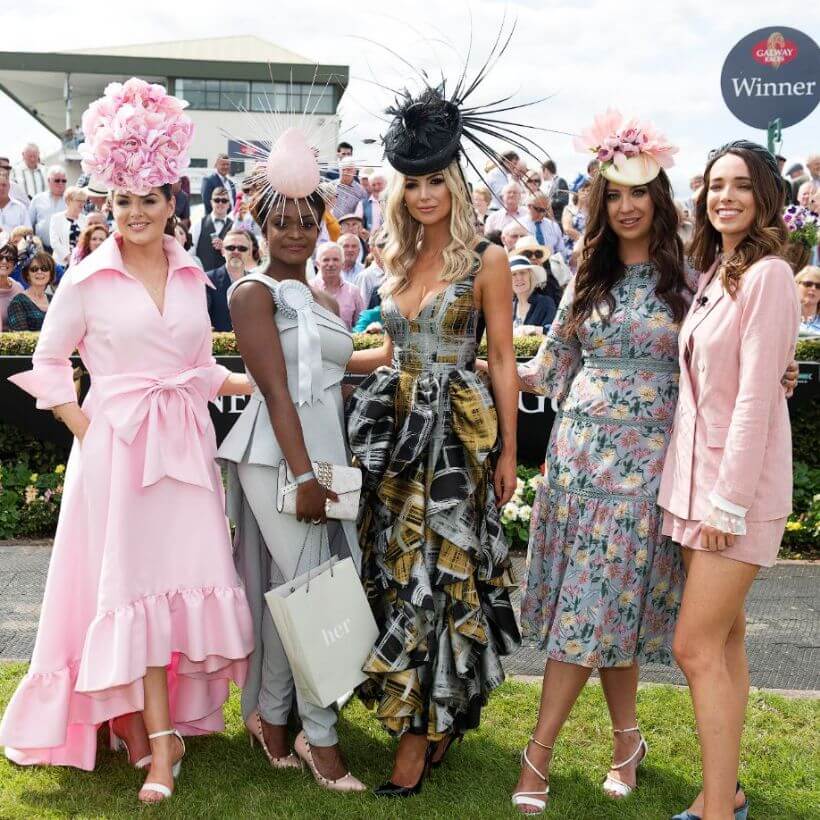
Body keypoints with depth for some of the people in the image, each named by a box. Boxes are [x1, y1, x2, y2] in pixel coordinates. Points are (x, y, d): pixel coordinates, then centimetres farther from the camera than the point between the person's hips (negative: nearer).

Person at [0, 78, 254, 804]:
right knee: (134, 584, 0)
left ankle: (153, 726, 22)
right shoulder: (88, 279, -3)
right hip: (117, 444, -4)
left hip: (186, 441, 4)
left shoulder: (191, 275, 9)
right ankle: (159, 739, 9)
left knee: (184, 576, 6)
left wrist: (256, 383, 3)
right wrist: (87, 430, -6)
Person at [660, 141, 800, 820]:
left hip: (740, 482, -8)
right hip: (696, 471, 9)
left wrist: (729, 501, -20)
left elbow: (756, 396, -19)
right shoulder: (714, 273, 12)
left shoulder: (768, 275, -14)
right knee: (724, 638, 13)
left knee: (697, 646, -8)